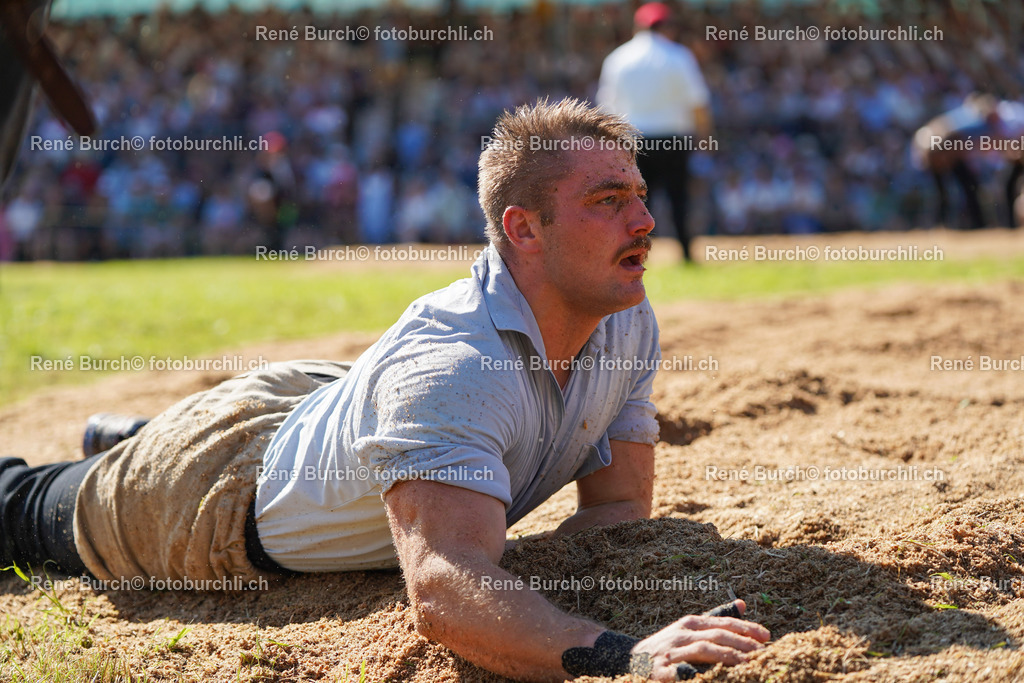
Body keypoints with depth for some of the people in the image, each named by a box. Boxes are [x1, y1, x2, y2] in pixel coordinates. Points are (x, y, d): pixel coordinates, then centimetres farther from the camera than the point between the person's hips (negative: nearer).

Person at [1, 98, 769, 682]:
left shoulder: (628, 324, -21)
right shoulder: (452, 367, -46)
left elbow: (619, 506, -13)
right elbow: (443, 592, -58)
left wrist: (520, 598, -33)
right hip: (219, 493, -6)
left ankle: (126, 439, 64)